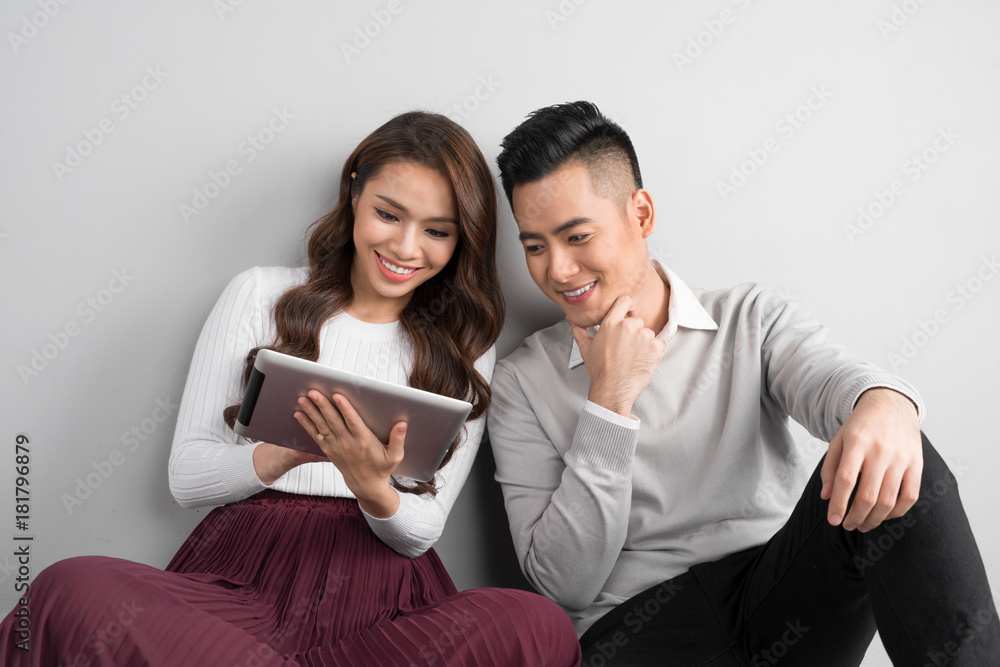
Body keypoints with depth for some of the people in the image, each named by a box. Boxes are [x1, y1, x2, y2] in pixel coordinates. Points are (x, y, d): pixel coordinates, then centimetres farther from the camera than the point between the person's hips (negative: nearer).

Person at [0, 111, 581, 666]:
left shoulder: (467, 347, 10)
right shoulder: (261, 295, 8)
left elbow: (420, 533, 5)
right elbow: (186, 477, 4)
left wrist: (373, 489, -18)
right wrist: (285, 454, -16)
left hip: (384, 593, 1)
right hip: (243, 578, -1)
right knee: (71, 587, -31)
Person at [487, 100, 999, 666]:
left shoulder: (752, 320, 9)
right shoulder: (523, 381, 4)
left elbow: (831, 377, -13)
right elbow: (565, 583, -4)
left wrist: (886, 405, -39)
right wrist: (610, 402, -12)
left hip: (784, 585, 3)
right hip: (640, 619, -2)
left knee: (894, 467, -26)